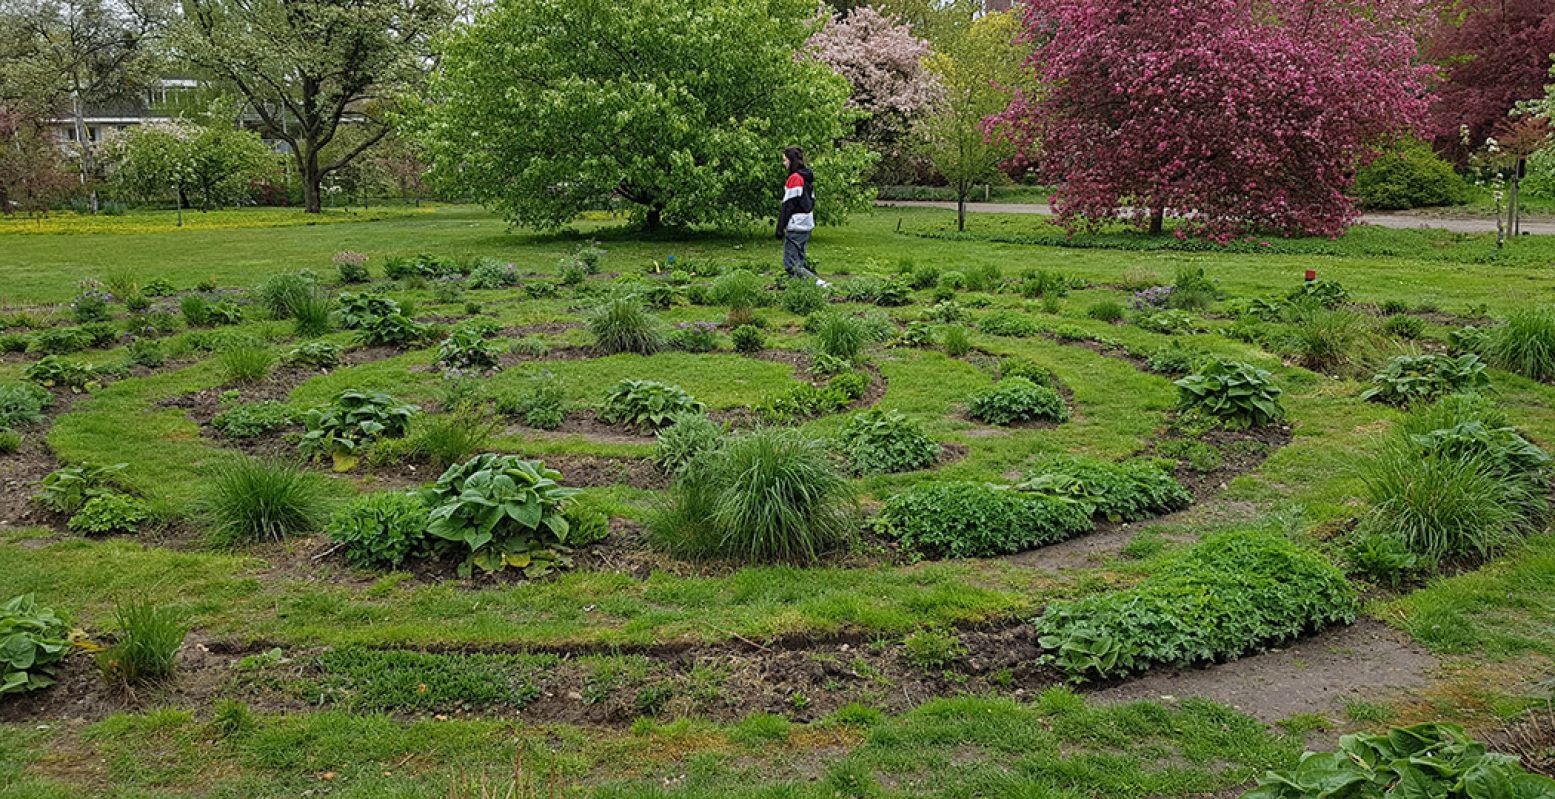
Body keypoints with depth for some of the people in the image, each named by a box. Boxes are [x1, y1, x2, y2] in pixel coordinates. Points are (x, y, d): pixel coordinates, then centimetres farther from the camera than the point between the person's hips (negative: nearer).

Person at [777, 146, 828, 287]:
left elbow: (788, 205, -16)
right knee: (799, 259, 16)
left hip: (795, 227, -9)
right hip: (807, 225, 9)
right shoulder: (807, 177, 14)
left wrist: (780, 227, -14)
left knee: (790, 264, -7)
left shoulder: (794, 178, -14)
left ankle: (819, 282, -14)